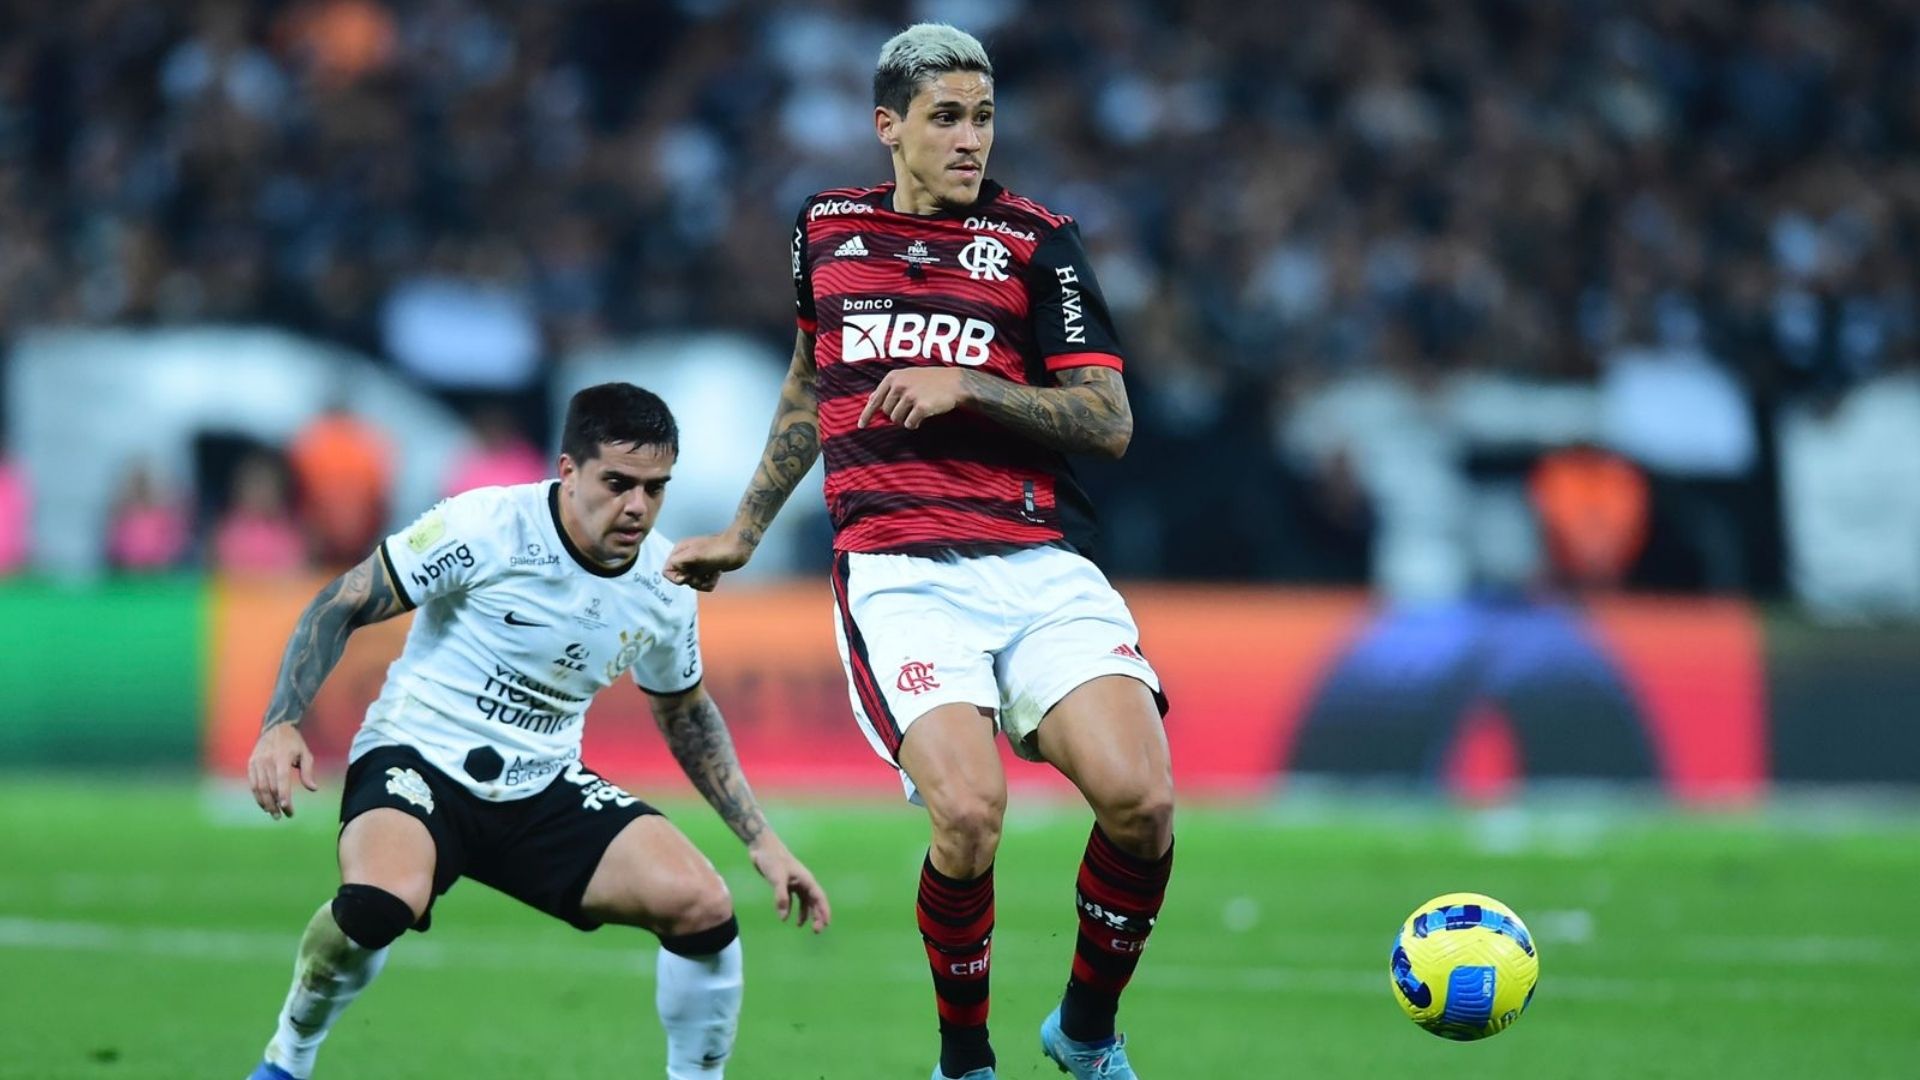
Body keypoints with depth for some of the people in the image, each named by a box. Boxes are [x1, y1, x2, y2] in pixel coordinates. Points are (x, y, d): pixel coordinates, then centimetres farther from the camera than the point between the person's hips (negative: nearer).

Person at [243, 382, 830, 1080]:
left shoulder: (665, 585, 0)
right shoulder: (487, 525, -16)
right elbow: (341, 606, -9)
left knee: (702, 906, -17)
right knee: (382, 900, -37)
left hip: (543, 788, 5)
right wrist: (281, 723, -21)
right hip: (419, 760, -5)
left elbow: (687, 715, 19)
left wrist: (762, 842, 15)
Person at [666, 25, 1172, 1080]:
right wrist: (741, 534, 34)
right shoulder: (826, 229, 13)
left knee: (1141, 798, -21)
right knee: (967, 812, -25)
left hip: (1040, 562, 0)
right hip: (898, 573, 0)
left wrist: (965, 387, -11)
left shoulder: (1036, 241, 5)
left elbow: (1110, 422, 0)